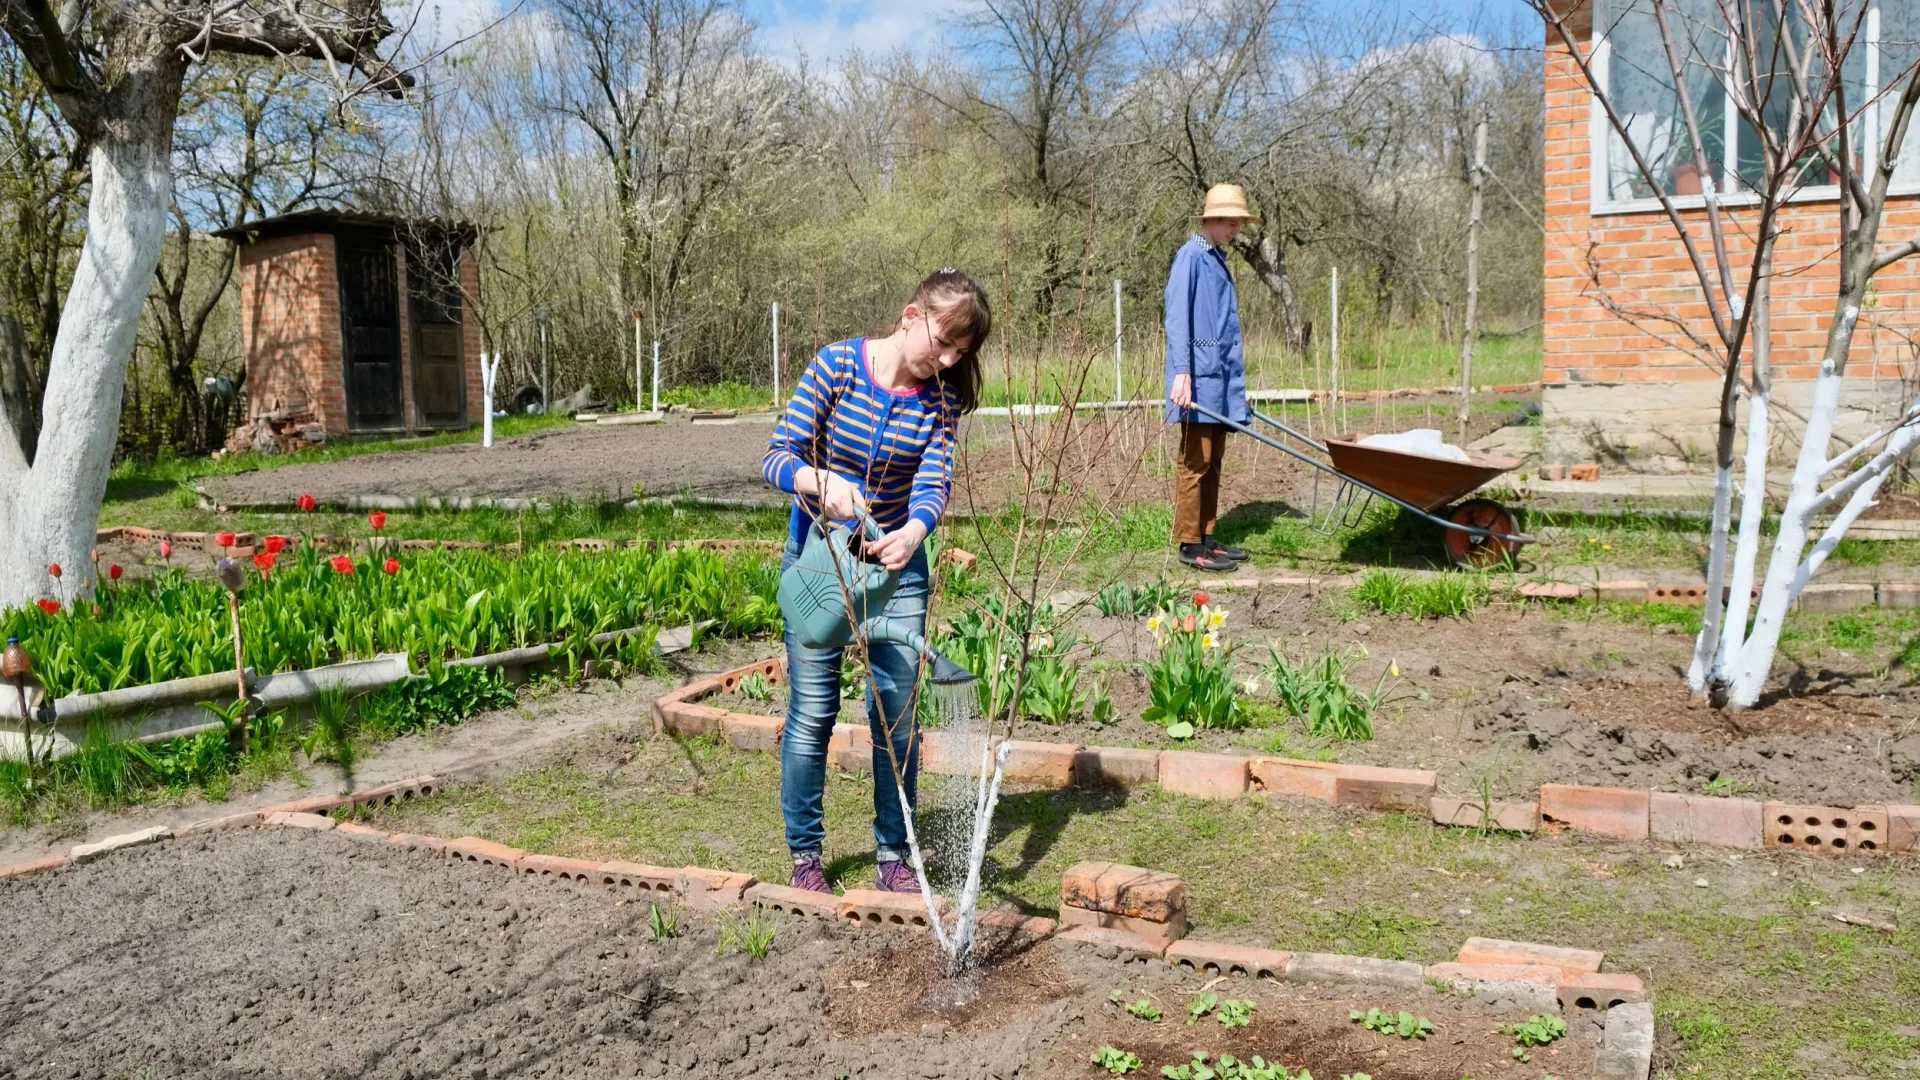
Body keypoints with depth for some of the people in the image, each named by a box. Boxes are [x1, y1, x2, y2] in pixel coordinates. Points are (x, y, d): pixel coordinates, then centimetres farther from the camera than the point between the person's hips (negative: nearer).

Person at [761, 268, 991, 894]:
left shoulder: (943, 397, -8)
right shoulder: (837, 365, -16)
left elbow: (934, 481, -19)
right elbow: (777, 456, -19)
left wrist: (913, 532, -42)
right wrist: (821, 482, -41)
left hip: (896, 560, 2)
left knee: (896, 712, 3)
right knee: (812, 711, 1)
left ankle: (893, 855, 18)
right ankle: (805, 855, 18)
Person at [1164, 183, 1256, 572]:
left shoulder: (1218, 259, 20)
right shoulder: (1191, 256, -7)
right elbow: (1177, 317, -15)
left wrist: (1236, 383, 22)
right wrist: (1181, 372, -24)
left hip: (1222, 378, 9)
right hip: (1200, 377, -9)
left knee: (1212, 462, 11)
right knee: (1194, 461, -5)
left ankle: (1207, 537, 17)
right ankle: (1190, 545, -2)